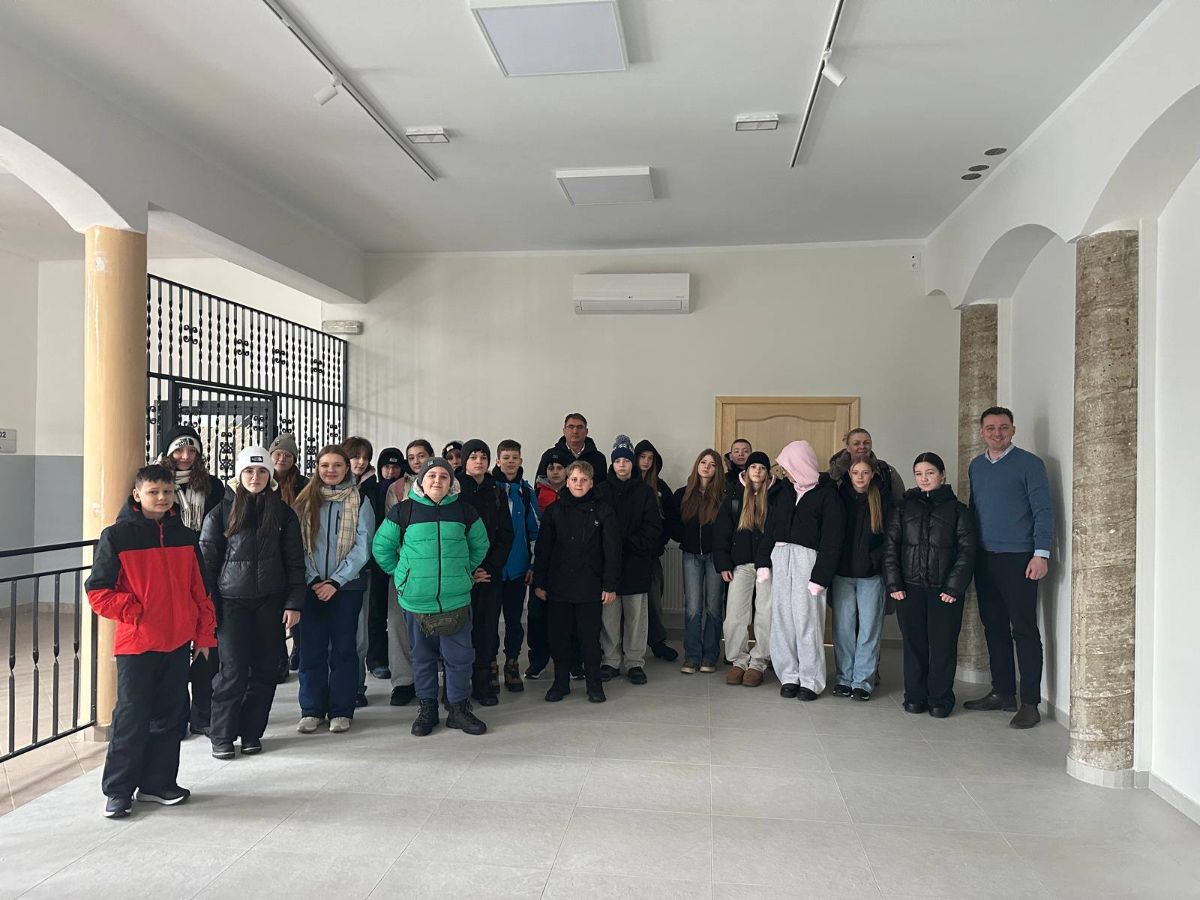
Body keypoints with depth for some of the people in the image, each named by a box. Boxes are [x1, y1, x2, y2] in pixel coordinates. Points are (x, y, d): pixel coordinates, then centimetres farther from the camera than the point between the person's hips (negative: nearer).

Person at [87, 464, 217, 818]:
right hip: (136, 643, -4)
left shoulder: (185, 536, 7)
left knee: (170, 716, 12)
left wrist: (204, 634, 10)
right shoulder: (117, 536, -6)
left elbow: (199, 589, 11)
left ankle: (158, 782, 25)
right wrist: (134, 613, -14)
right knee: (132, 718, 1)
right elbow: (98, 591, -5)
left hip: (178, 642, 5)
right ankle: (118, 791, 16)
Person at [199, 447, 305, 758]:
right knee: (233, 671, -4)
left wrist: (294, 603, -2)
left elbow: (294, 563, 5)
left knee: (264, 669, 6)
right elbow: (207, 560, 2)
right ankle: (222, 736, 13)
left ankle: (251, 733, 20)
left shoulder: (283, 514, 4)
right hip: (231, 602, -2)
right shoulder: (221, 513, 1)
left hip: (270, 602, 2)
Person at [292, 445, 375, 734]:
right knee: (311, 648, 4)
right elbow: (299, 544, 2)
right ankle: (312, 710, 15)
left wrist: (335, 581, -12)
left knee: (343, 648, 4)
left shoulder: (359, 501, 0)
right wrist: (313, 580, -9)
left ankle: (341, 711, 13)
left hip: (347, 586, -2)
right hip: (312, 586, 2)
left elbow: (362, 547, -6)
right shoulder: (307, 500, 7)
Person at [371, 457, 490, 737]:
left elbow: (480, 545, 17)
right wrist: (402, 574, 5)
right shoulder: (403, 511, -1)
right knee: (422, 656, 12)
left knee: (459, 655, 3)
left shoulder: (464, 511, 3)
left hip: (456, 598, 1)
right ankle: (427, 709, 26)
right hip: (416, 599, 0)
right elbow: (381, 547, 8)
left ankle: (458, 708, 18)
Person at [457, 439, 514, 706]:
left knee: (487, 627, 2)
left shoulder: (497, 492, 10)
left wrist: (491, 568, -5)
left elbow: (506, 534, 7)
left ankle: (483, 684, 12)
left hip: (490, 572, 3)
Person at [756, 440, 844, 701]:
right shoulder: (785, 492, 13)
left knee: (806, 620, -4)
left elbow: (831, 539, -9)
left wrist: (820, 576, -14)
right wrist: (764, 561, 3)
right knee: (782, 619, 6)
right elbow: (770, 528, 13)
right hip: (780, 558, 6)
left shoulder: (827, 494, -4)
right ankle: (789, 676, 15)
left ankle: (811, 680, 7)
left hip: (807, 559, -5)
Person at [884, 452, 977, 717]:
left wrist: (954, 587, -9)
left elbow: (966, 551, 0)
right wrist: (894, 584, -2)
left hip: (945, 590, -1)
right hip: (910, 588, 2)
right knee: (914, 643, 6)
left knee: (943, 644, 1)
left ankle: (940, 699, 14)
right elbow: (891, 547, 7)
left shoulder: (957, 509, 5)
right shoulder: (904, 508, 10)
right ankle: (915, 696, 17)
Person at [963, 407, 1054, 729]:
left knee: (1024, 630, -3)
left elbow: (1043, 510, -7)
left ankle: (1030, 703, 2)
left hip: (1018, 559, -6)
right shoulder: (976, 466, 14)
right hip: (984, 559, 6)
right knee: (994, 627, 11)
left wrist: (1041, 554, -15)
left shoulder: (1029, 463, -3)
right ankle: (1002, 693, 22)